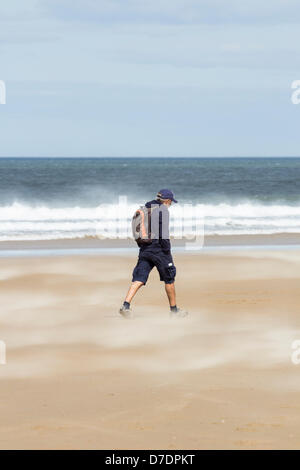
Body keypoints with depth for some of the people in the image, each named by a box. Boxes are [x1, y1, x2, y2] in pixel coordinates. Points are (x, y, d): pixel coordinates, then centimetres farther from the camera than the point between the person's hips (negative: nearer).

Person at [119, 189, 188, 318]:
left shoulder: (146, 208, 16)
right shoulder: (163, 210, -9)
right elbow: (163, 231, -17)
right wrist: (167, 251, -15)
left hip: (145, 249, 7)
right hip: (158, 249, -7)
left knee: (139, 279, -2)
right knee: (169, 278, 8)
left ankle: (126, 305, -18)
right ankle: (174, 310, 16)